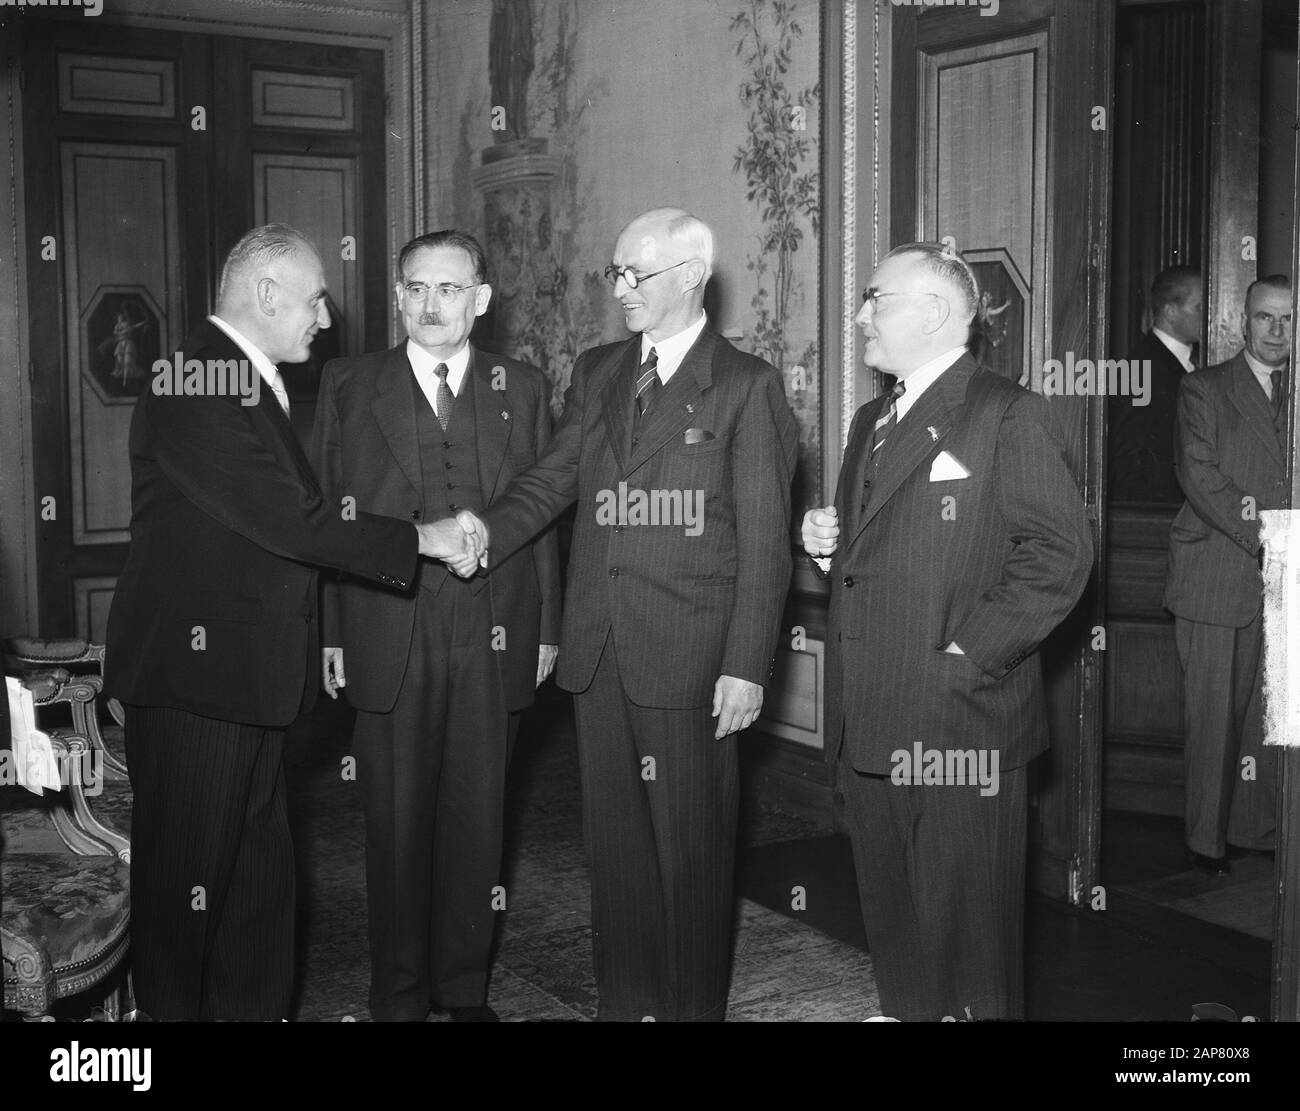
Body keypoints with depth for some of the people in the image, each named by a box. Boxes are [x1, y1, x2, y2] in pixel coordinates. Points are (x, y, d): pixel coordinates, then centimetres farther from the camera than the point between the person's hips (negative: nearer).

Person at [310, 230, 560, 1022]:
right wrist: (329, 633, -1)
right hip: (389, 638, -1)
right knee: (396, 822, 6)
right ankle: (399, 994, 20)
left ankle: (466, 986, 24)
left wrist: (547, 629, 4)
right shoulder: (349, 386, 5)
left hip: (495, 641, 1)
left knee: (478, 816, 9)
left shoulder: (523, 390, 8)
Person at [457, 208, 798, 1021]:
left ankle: (692, 1006, 21)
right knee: (614, 834, 13)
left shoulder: (747, 386, -5)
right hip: (599, 648, 5)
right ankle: (624, 999, 27)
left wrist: (747, 666, -11)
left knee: (692, 842, 5)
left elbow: (764, 541, -7)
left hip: (688, 654, -5)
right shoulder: (596, 373, 12)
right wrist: (489, 531, -12)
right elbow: (551, 480, 9)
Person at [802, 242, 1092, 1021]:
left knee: (964, 916, 2)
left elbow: (1060, 551, -15)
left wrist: (968, 654, -18)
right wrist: (828, 543, 6)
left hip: (959, 717, -8)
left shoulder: (1006, 414, -8)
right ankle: (906, 1008, 33)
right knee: (888, 899, 17)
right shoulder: (872, 421, 18)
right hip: (870, 718, 8)